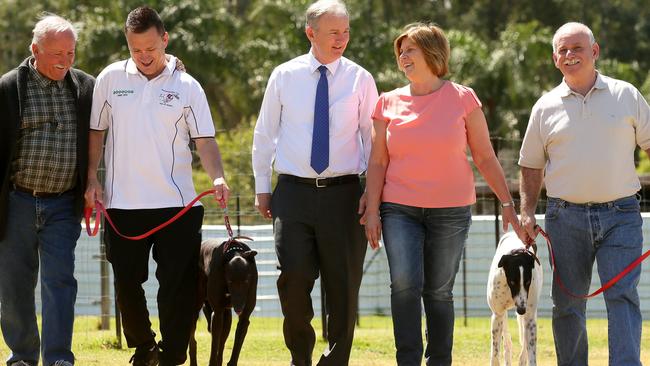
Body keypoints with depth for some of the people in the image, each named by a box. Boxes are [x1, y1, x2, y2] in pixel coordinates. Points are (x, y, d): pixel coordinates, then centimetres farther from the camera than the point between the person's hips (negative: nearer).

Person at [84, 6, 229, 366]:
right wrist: (91, 179, 2)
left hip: (176, 202, -1)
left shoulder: (187, 87, 1)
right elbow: (95, 131, 10)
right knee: (127, 283, 8)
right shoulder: (111, 79, 3)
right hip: (123, 202, 1)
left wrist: (217, 177, -18)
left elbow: (205, 140, -1)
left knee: (178, 285, -2)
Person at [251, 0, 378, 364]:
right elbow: (265, 134, 11)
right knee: (294, 277, -11)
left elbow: (373, 139, 6)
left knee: (344, 285, 1)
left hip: (344, 193, 0)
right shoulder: (284, 76, 4)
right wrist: (262, 187, 9)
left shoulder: (360, 79, 3)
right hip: (294, 192, 0)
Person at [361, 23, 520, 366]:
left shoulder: (462, 99, 0)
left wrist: (507, 203, 1)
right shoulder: (389, 103, 5)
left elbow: (485, 158, 4)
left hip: (451, 210, -1)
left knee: (439, 291, 2)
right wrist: (372, 210, -1)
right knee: (405, 285, -17)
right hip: (400, 209, 1)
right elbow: (378, 162, 7)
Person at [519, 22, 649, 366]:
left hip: (620, 215, -2)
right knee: (567, 304, 5)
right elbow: (531, 166, 14)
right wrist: (527, 214, 5)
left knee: (622, 296, -12)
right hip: (565, 217, 2)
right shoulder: (546, 107, 9)